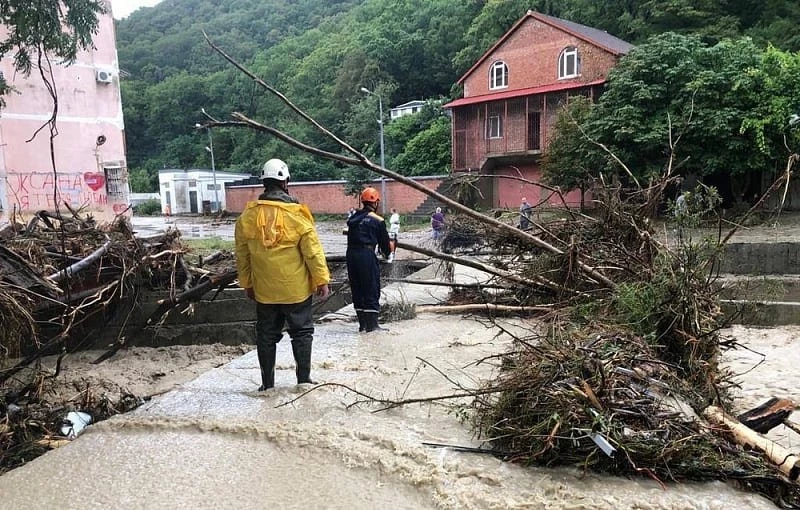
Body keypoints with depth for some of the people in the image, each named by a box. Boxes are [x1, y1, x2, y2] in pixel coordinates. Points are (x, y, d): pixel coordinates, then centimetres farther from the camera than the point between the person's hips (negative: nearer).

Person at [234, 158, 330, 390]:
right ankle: (304, 379, 14)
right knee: (301, 332, 11)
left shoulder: (247, 216, -2)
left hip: (264, 290, 3)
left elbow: (242, 255, 5)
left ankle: (267, 383, 20)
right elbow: (313, 251, -11)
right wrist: (322, 280, -3)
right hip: (296, 289, -3)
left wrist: (247, 284, 15)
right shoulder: (296, 214, -12)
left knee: (266, 336, 13)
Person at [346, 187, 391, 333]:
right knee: (372, 290, 2)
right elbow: (384, 241, 5)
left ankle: (362, 323, 21)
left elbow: (351, 235, 13)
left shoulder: (353, 218, 12)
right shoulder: (377, 220, -2)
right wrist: (387, 253, 25)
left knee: (357, 289, 13)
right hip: (367, 255, -6)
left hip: (351, 254, 6)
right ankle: (372, 325, 3)